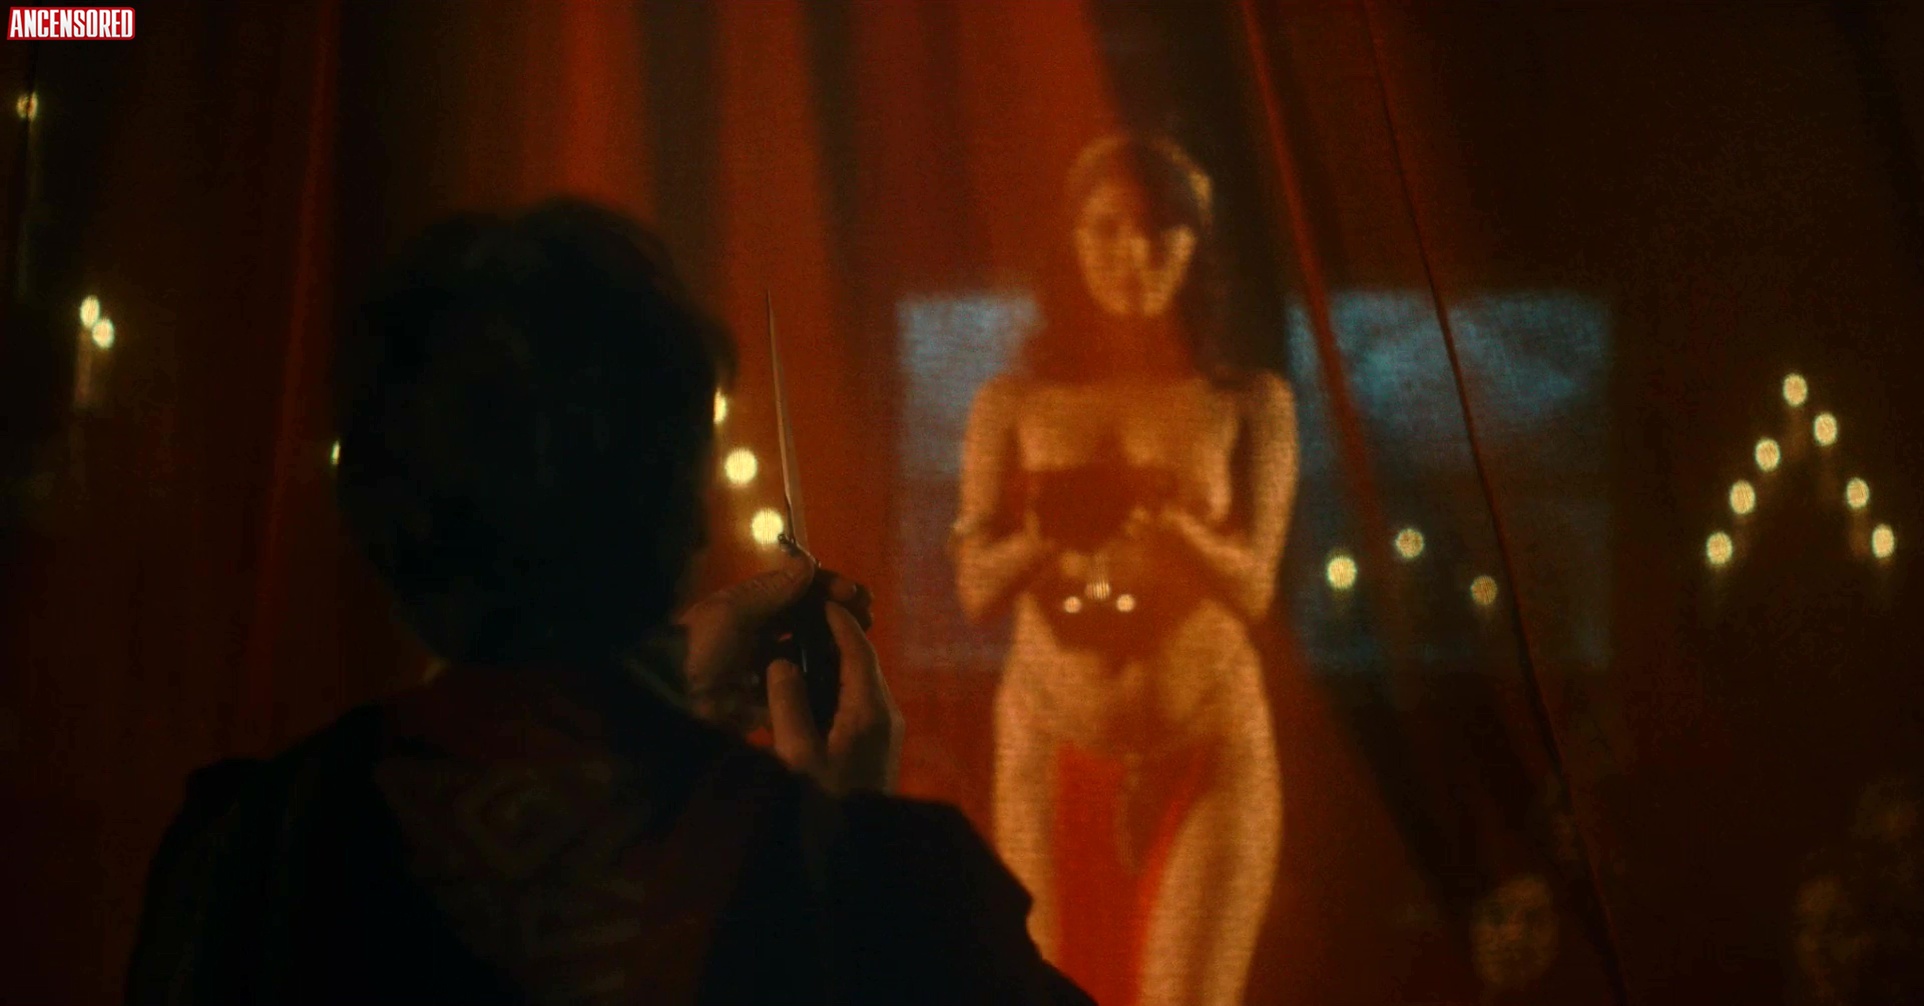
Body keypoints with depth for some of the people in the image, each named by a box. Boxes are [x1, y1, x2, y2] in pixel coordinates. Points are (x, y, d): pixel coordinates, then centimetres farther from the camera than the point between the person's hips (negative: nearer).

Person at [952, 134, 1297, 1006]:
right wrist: (1043, 537, -28)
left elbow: (1253, 585, -7)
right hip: (1054, 754, 1)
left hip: (1209, 754, -1)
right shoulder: (1013, 405, 4)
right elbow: (976, 588, -5)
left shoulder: (1249, 403, 3)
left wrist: (1165, 517, -29)